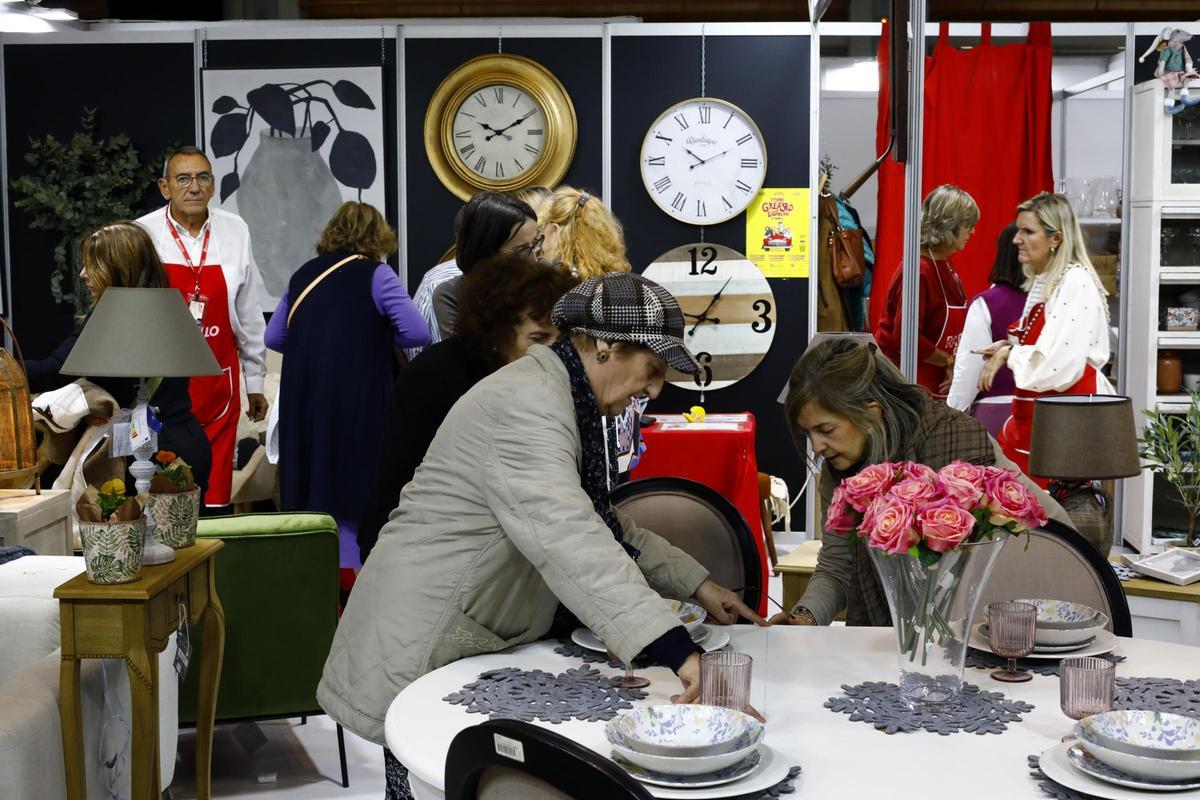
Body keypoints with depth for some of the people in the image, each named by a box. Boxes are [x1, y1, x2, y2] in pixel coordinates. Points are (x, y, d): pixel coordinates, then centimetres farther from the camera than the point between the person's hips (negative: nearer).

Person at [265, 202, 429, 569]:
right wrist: (380, 338, 6)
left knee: (312, 486, 14)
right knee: (355, 489, 3)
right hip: (357, 399, -5)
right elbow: (418, 333, -10)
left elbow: (273, 337, 18)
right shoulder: (376, 274, -4)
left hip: (302, 399, 5)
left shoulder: (303, 274, 12)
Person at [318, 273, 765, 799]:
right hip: (423, 651, -10)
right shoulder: (527, 404, -23)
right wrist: (679, 653, -44)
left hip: (482, 646, 10)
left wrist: (697, 585, 11)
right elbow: (569, 542, -38)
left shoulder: (562, 398, 11)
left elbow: (596, 522, 19)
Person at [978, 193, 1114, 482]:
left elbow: (1056, 369, -23)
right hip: (1030, 417, 9)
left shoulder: (1077, 284, -15)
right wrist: (1009, 349, 5)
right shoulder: (1043, 283, 14)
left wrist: (1010, 353, -8)